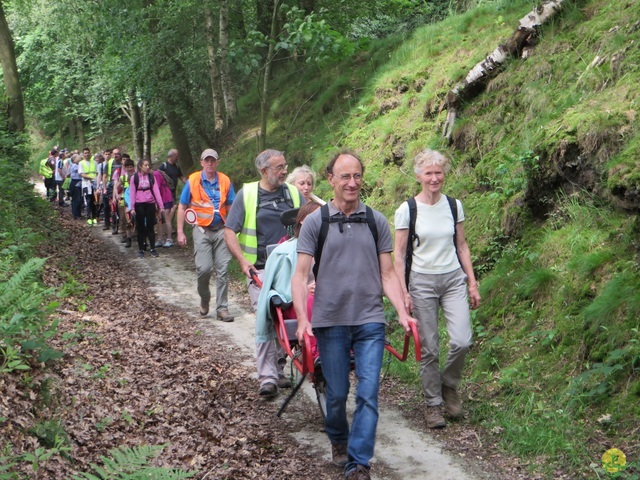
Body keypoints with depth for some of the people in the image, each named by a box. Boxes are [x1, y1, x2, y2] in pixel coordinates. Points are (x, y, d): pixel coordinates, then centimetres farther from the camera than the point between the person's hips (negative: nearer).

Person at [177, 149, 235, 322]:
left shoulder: (225, 181, 3)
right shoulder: (193, 180, -1)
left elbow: (231, 207, 9)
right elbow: (182, 207, 4)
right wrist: (180, 232, 0)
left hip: (221, 229, 2)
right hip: (202, 230, -2)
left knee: (223, 270, 1)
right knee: (204, 268, -10)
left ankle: (222, 308, 8)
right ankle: (204, 298, 18)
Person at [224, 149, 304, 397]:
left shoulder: (293, 193, 8)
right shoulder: (246, 194, 0)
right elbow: (230, 231, -1)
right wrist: (243, 261, -13)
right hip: (260, 270, -3)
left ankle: (280, 368, 22)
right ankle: (267, 376, -3)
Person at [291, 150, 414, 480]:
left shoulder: (376, 221, 5)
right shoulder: (315, 222, 1)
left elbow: (387, 273, 7)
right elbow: (300, 274, -2)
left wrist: (402, 312, -5)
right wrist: (302, 318, -14)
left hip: (370, 321, 1)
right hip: (330, 323, 0)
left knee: (368, 393, -7)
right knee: (337, 393, 11)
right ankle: (338, 441, 38)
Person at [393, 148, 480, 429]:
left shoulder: (454, 206, 5)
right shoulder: (407, 210, -5)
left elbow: (462, 246, 12)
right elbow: (398, 254, -3)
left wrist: (472, 282, 8)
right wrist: (403, 291, -10)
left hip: (453, 279, 3)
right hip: (422, 282, -3)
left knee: (462, 341, -12)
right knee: (429, 349, 1)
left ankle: (449, 385, 16)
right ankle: (434, 404, 17)